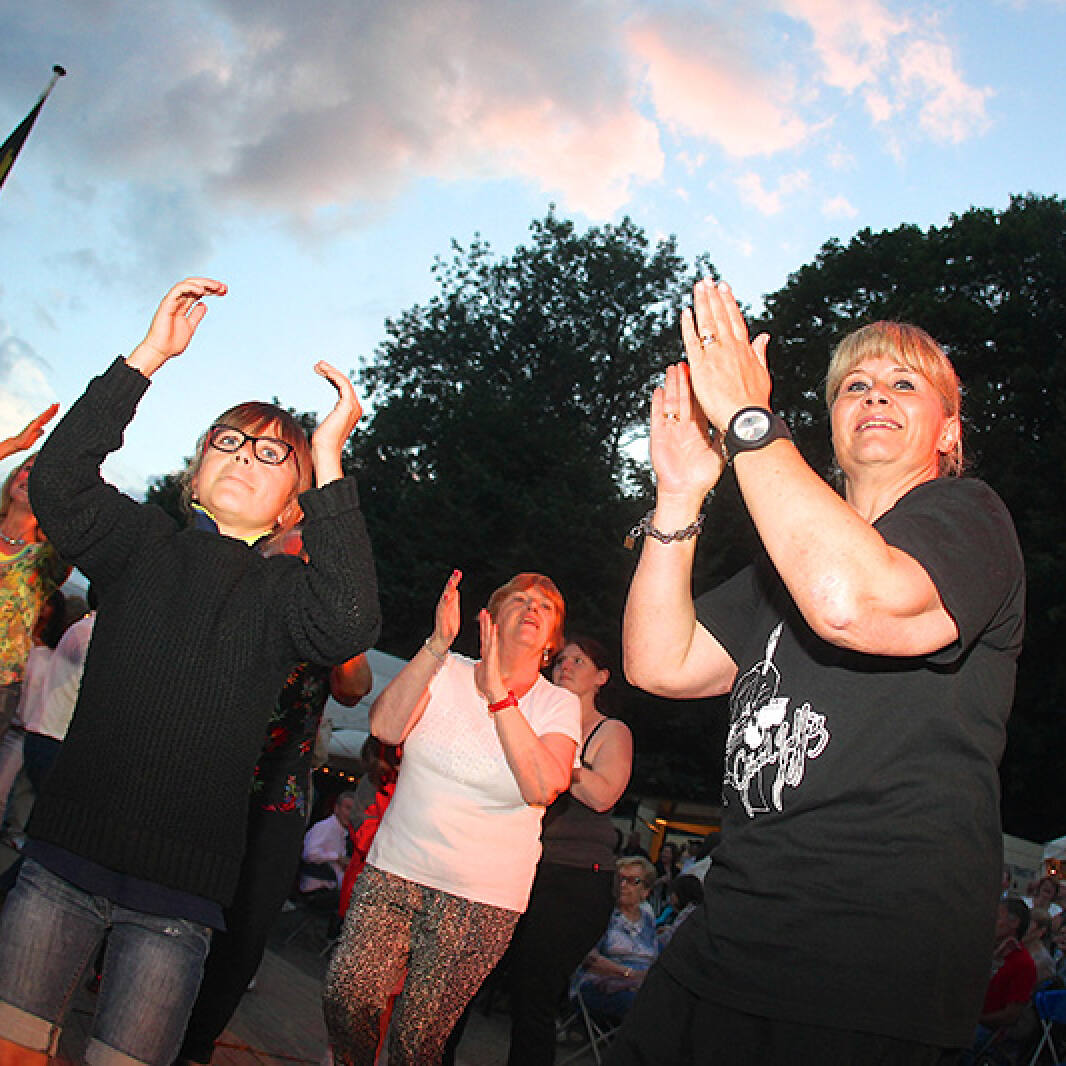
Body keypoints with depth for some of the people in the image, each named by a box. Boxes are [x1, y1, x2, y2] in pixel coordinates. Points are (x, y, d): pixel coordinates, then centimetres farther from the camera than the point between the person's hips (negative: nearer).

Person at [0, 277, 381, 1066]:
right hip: (65, 858, 2)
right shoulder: (144, 544, 9)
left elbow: (349, 624, -21)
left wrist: (329, 461, -21)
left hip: (176, 892, -1)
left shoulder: (283, 591, 2)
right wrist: (148, 358, -13)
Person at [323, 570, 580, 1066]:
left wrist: (498, 692, -24)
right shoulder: (448, 672, 1)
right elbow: (385, 726, -16)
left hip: (483, 895, -1)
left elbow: (543, 787, -19)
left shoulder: (558, 703, -1)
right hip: (396, 869, 1)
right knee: (346, 998, -9)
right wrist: (438, 644, -25)